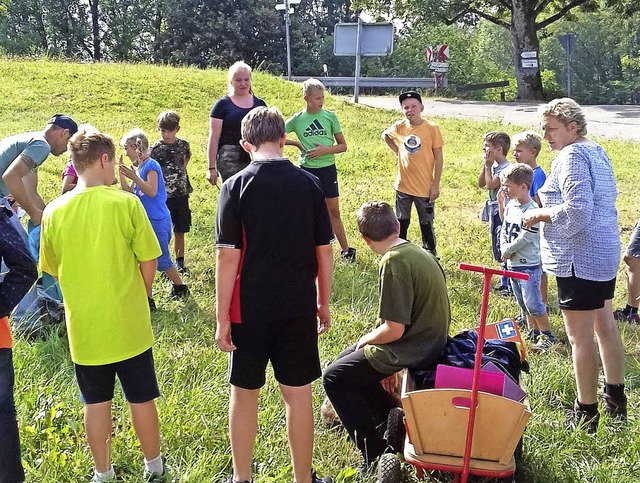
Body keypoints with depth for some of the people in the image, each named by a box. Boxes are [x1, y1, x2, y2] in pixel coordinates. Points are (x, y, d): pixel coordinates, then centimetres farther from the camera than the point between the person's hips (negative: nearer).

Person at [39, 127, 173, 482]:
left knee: (96, 402, 16)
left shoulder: (54, 212, -6)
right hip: (128, 323, -2)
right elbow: (148, 261, -9)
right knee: (141, 398, 14)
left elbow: (53, 269, 5)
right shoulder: (125, 203, -14)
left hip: (84, 328, 2)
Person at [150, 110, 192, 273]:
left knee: (180, 231, 11)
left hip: (181, 194, 3)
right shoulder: (155, 149, -8)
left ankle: (180, 262, 22)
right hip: (163, 196, -3)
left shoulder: (183, 145, 2)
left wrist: (180, 171, 9)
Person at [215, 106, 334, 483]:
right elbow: (324, 251, 2)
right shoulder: (309, 184, -2)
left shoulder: (236, 186, -9)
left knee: (245, 394, 14)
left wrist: (222, 318, -5)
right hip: (299, 309, 2)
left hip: (250, 310, -1)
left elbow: (228, 257, -12)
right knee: (298, 394, 12)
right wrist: (323, 303, 13)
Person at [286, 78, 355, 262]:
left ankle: (345, 249, 15)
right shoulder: (297, 119, -2)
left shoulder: (330, 116, -1)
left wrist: (325, 150, -14)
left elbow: (343, 146, 3)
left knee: (333, 211, 7)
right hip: (306, 169, 0)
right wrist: (296, 143, -6)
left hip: (327, 169, 0)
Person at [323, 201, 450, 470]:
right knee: (348, 359, 22)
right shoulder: (418, 253, 5)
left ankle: (374, 453, 1)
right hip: (429, 340, 9)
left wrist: (365, 340, -4)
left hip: (411, 351, -9)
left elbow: (394, 330, -25)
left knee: (334, 377, 0)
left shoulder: (394, 262, -23)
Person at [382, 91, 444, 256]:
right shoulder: (399, 127, -1)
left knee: (426, 225, 7)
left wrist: (436, 184, -10)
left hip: (425, 187, -3)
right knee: (401, 224, 16)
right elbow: (385, 135, 21)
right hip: (403, 186, 3)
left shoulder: (432, 128, -10)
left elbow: (438, 158, -7)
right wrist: (397, 150, 7)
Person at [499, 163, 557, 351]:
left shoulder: (532, 210, -19)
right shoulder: (511, 205, 7)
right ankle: (534, 332, 29)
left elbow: (524, 238, -22)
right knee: (523, 304, 16)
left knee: (533, 303, -6)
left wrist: (507, 251, -10)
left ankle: (547, 336, 6)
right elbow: (504, 230, 12)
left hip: (529, 266, -9)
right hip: (512, 264, 9)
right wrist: (504, 249, -5)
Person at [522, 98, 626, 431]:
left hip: (579, 259, -11)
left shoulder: (572, 157, -17)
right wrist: (550, 210, 16)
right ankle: (616, 398, 33)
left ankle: (586, 412, 7)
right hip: (606, 254, 11)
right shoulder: (598, 152, 14)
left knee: (580, 338, -2)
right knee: (604, 326, 20)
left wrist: (540, 214, -13)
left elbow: (577, 210, -27)